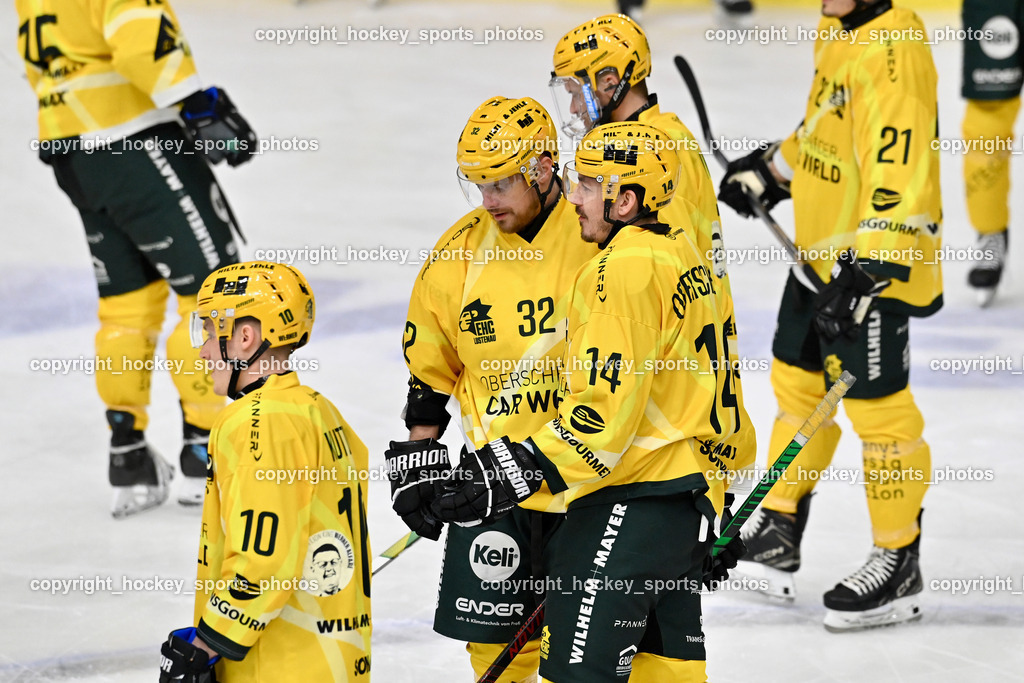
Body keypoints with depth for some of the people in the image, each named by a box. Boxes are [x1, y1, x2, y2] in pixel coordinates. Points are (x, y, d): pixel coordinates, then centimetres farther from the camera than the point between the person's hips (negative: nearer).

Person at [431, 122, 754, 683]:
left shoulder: (626, 268, -16)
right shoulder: (685, 255, 15)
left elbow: (607, 405, -23)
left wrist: (519, 469, -23)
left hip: (633, 501, -11)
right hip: (692, 491, 11)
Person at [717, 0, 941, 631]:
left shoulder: (892, 51, -25)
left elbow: (901, 169, -31)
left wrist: (872, 266, -36)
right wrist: (772, 170, 26)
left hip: (880, 260, -10)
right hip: (821, 250, 10)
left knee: (877, 404, -3)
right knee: (797, 378, 19)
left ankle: (899, 565, 9)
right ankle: (779, 533, 34)